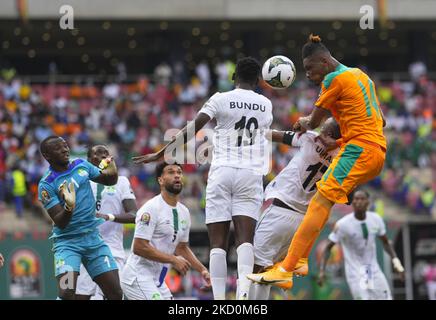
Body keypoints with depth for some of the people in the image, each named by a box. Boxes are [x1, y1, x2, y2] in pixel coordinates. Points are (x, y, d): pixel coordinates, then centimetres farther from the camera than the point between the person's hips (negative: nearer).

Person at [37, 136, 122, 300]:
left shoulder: (81, 165, 3)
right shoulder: (46, 185, -12)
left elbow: (109, 180, 17)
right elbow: (60, 223, -16)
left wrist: (112, 171, -7)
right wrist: (69, 207, -37)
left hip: (93, 238, 5)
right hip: (68, 242, -5)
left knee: (116, 294, 1)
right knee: (66, 294, -23)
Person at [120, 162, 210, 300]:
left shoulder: (184, 212, 11)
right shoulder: (151, 208, -15)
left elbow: (182, 247, 23)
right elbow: (139, 247, -21)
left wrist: (202, 270, 10)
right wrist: (174, 260, -21)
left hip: (158, 280, 9)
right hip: (138, 277, -9)